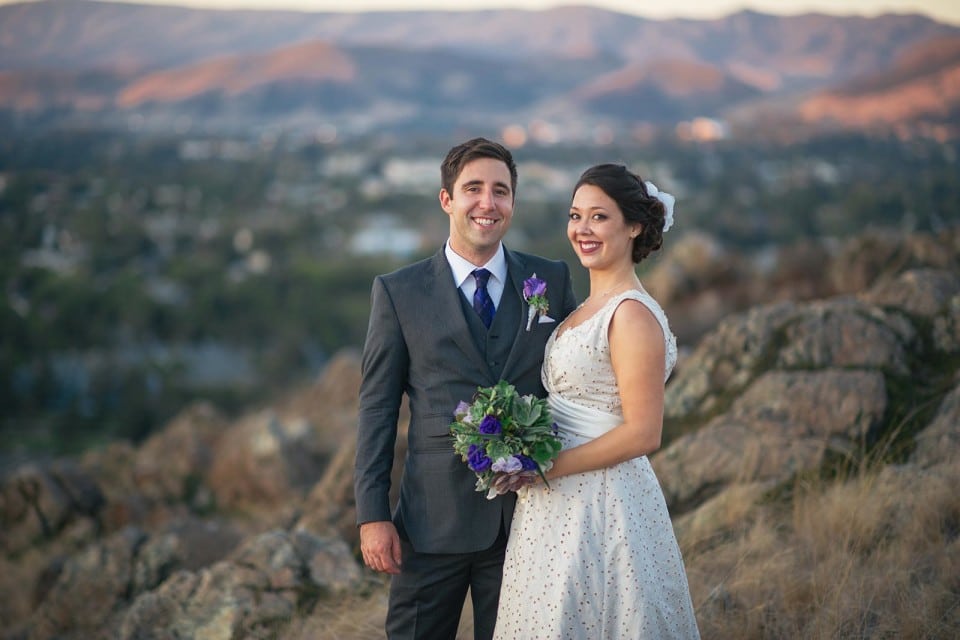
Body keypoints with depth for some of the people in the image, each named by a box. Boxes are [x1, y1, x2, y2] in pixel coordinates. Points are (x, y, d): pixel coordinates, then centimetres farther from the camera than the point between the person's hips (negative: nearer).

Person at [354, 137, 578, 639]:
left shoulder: (553, 281, 4)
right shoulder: (399, 292, 0)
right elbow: (377, 407, 0)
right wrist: (372, 515, -6)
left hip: (527, 517, 2)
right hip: (434, 521, -1)